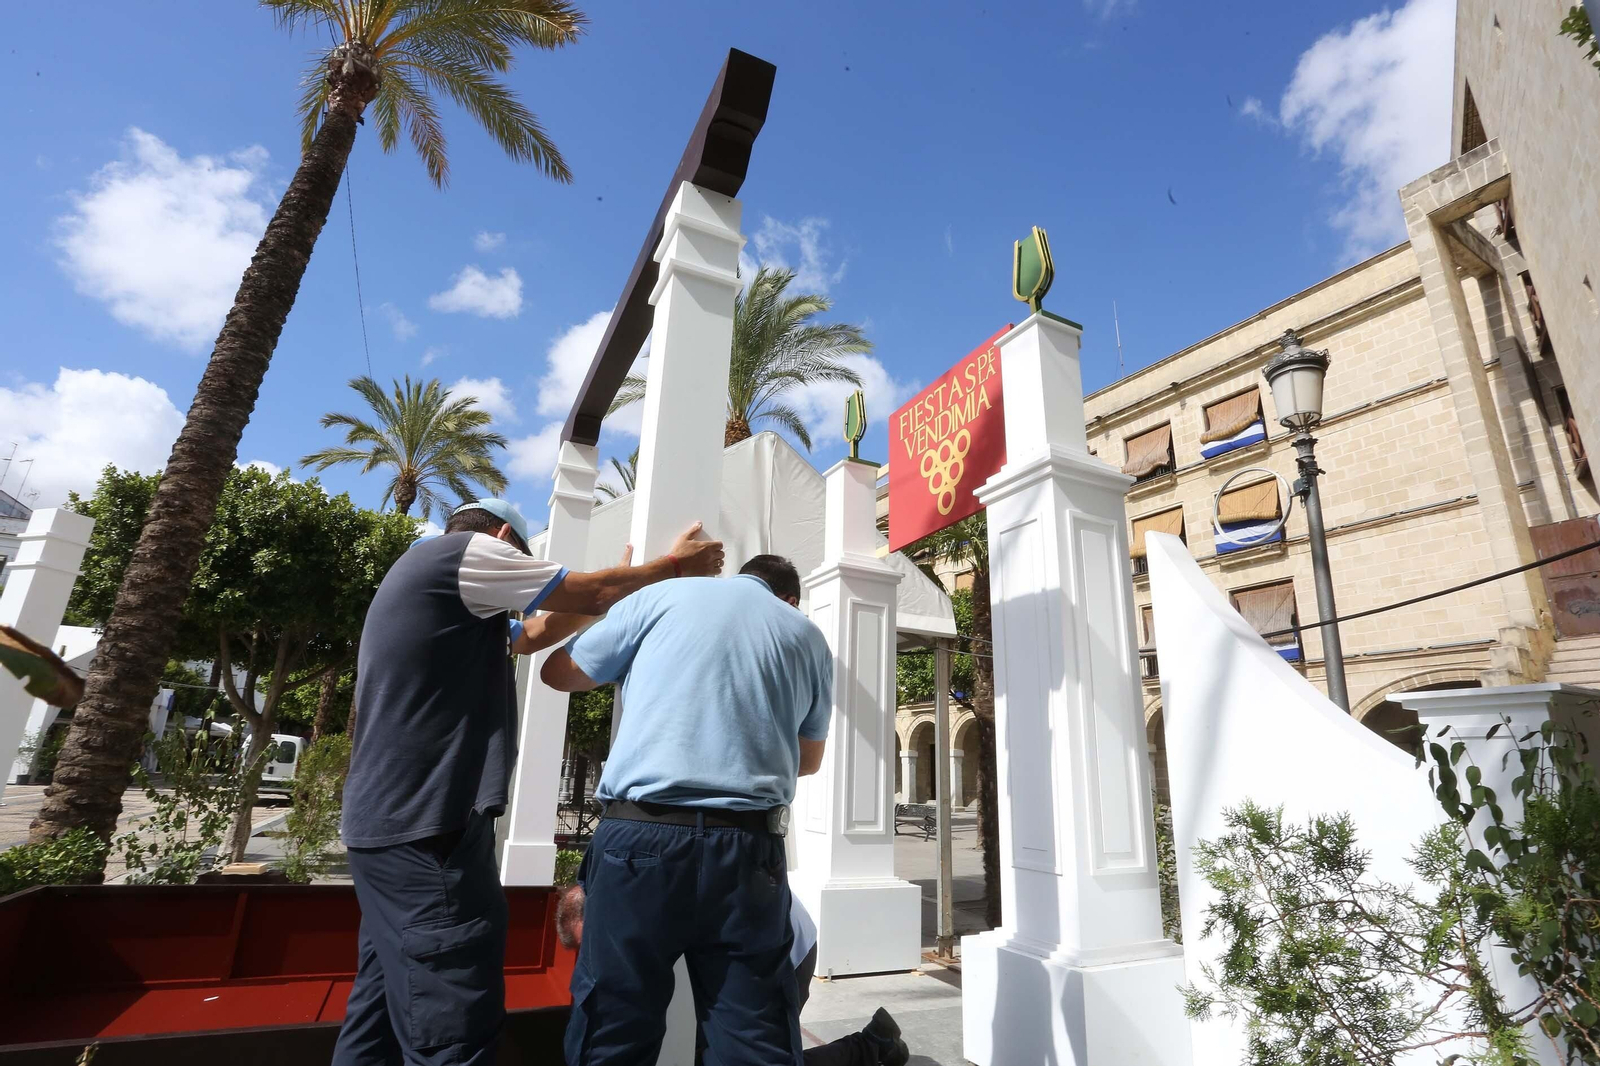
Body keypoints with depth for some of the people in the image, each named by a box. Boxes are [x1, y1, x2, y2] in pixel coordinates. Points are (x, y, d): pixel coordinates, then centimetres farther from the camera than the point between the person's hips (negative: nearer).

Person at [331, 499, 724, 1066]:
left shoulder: (426, 578, 23)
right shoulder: (465, 551, -7)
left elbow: (531, 635, 25)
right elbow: (589, 594, -3)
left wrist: (623, 584, 27)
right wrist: (673, 566, 12)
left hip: (391, 822, 11)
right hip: (427, 826, -11)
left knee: (385, 1016, 16)